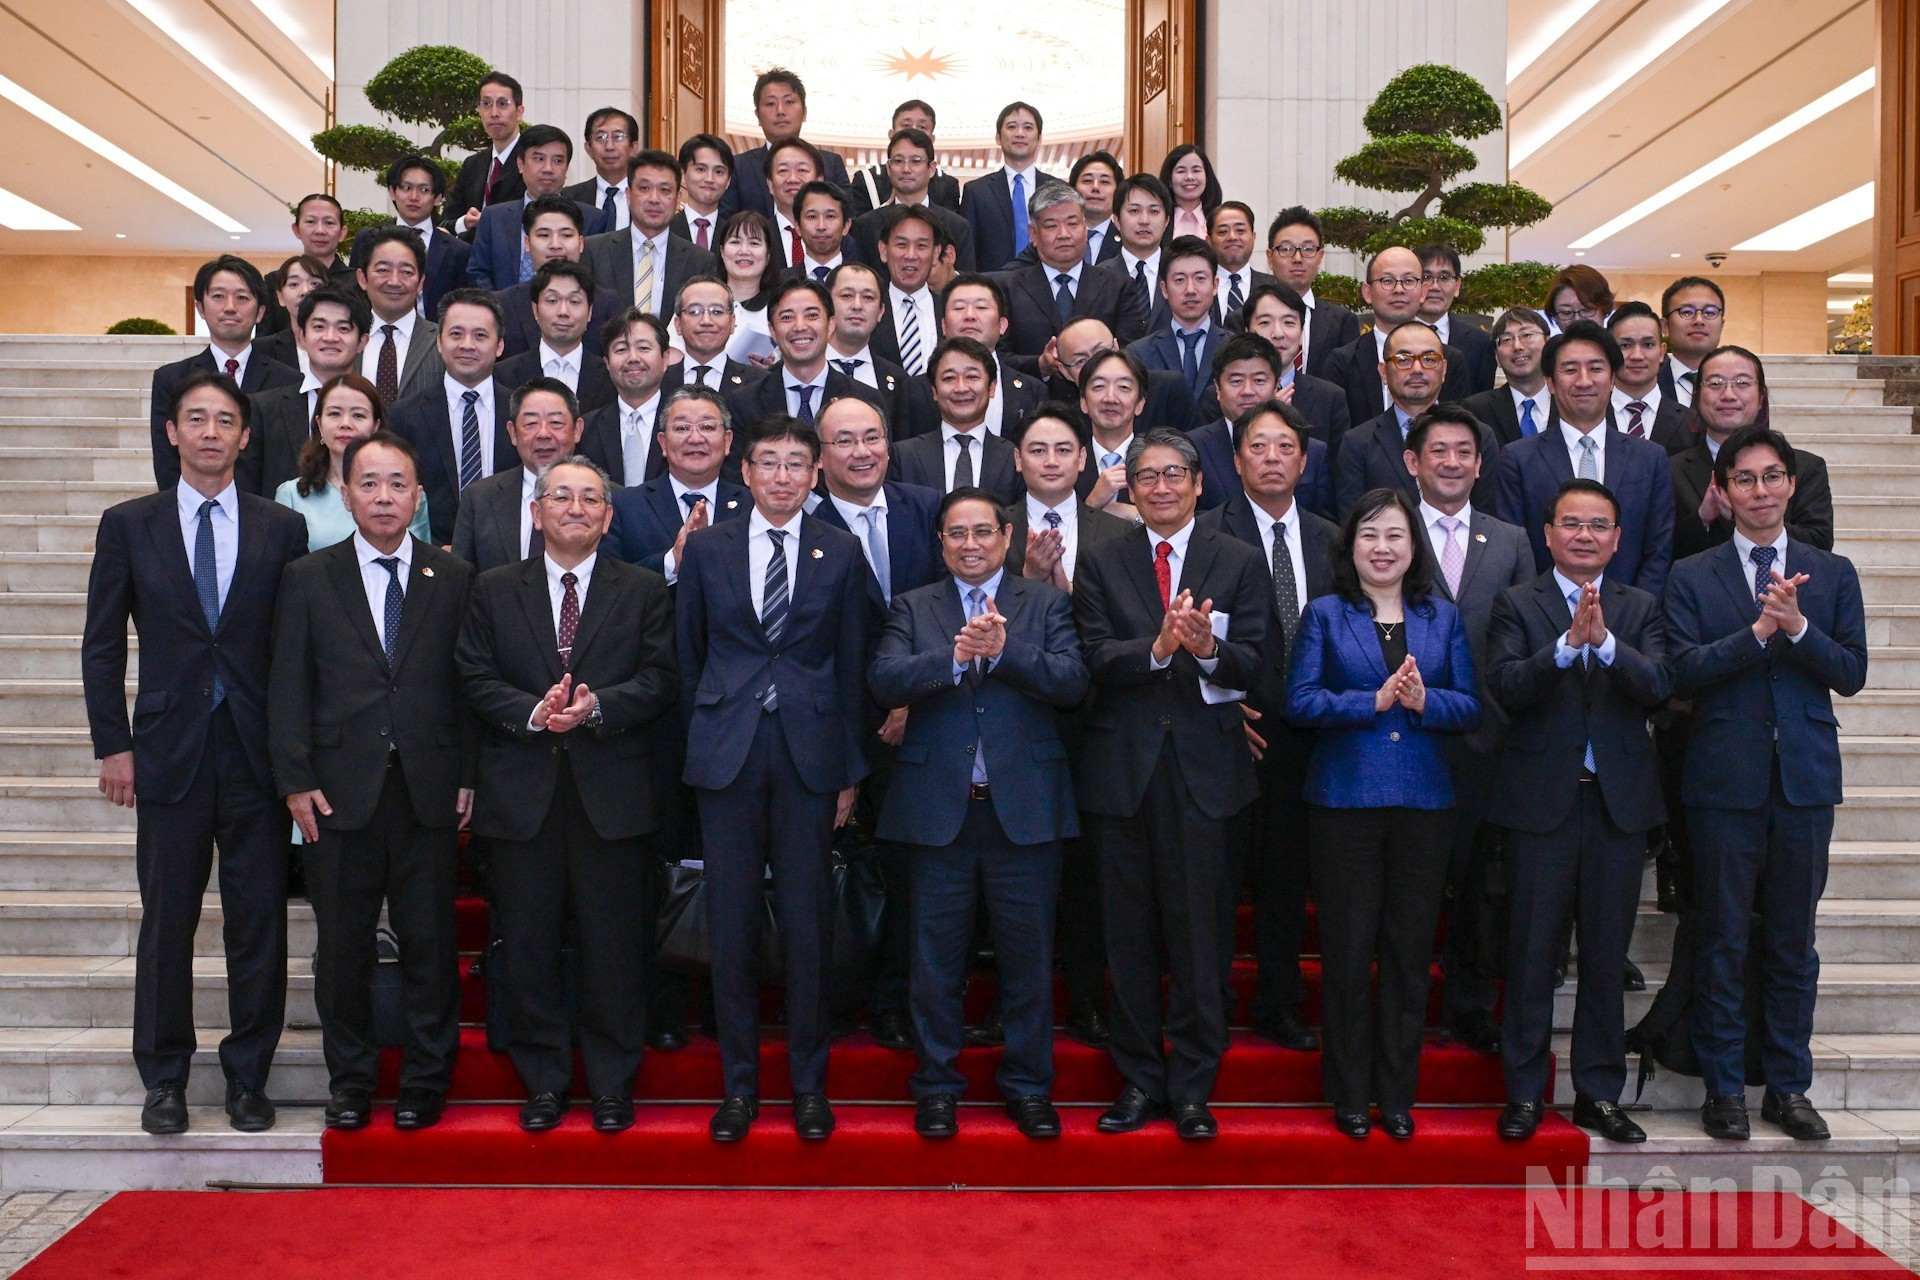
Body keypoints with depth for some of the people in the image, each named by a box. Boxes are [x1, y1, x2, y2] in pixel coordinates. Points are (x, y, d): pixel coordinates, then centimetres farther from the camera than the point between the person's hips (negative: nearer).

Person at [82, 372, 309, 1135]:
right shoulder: (128, 526, 6)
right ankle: (163, 1079, 22)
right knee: (166, 924, 7)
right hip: (169, 752, 0)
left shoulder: (282, 529, 5)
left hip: (257, 756, 0)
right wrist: (114, 744, -1)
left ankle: (249, 1078, 18)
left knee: (260, 925, 4)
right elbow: (102, 644, 6)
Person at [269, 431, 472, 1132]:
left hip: (428, 791, 0)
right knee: (342, 945, 9)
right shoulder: (308, 579, 6)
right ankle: (350, 1083, 24)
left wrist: (468, 777, 0)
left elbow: (468, 682, 4)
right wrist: (295, 781, -3)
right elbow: (288, 688, 4)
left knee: (430, 942, 6)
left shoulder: (454, 579, 6)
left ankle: (425, 1080, 21)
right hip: (337, 791, 0)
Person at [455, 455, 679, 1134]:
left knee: (614, 944, 5)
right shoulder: (494, 590, 10)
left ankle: (613, 1082, 19)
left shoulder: (644, 591, 7)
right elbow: (475, 678, 3)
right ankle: (543, 1082, 22)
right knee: (528, 945, 8)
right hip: (521, 791, 1)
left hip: (611, 793, -1)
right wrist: (533, 713, -14)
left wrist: (594, 707, -17)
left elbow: (660, 681, -1)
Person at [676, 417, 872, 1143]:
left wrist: (851, 770, 4)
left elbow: (852, 666, 6)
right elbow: (689, 655, 11)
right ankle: (738, 1084, 18)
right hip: (728, 755, 1)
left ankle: (809, 1084, 18)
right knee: (731, 926, 5)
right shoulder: (707, 549, 8)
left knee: (808, 926, 4)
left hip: (809, 754, 0)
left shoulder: (841, 553, 6)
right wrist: (700, 741, 7)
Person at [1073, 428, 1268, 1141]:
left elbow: (1253, 663, -3)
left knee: (1198, 932, 2)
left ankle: (1192, 1088, 15)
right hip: (1122, 768, 1)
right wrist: (1157, 647, -23)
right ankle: (1140, 1080, 21)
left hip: (1202, 768, -1)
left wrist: (1208, 649, -24)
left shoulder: (1239, 562, 7)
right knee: (1128, 933, 8)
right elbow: (1095, 660, -6)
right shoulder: (1101, 564, 8)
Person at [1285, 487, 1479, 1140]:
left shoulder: (1443, 617, 11)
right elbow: (1299, 700, -6)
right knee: (1348, 949, 3)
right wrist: (1375, 701, -17)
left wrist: (1424, 701, -14)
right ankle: (1349, 1093, 16)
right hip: (1344, 799, -2)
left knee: (1411, 950, 6)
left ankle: (1398, 1093, 19)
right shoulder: (1324, 614, 4)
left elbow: (1470, 707, 6)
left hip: (1423, 800, 2)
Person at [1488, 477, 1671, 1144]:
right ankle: (1524, 1093, 14)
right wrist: (1568, 643, -25)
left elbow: (1658, 686, -7)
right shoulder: (1516, 604, 3)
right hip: (1541, 798, -2)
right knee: (1532, 952, 3)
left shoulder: (1641, 608, 9)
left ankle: (1599, 1093, 21)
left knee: (1607, 956, 9)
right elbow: (1506, 687, -12)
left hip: (1620, 799, 2)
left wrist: (1605, 641, -23)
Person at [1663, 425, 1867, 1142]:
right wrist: (1758, 629, -18)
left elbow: (1851, 673, 0)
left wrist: (1797, 626, -15)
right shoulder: (1692, 577, 3)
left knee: (1793, 941, 9)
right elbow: (1684, 672, -8)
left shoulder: (1832, 574, 9)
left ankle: (1789, 1087, 21)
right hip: (1726, 780, -2)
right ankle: (1723, 1088, 15)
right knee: (1723, 941, 4)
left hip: (1805, 779, 2)